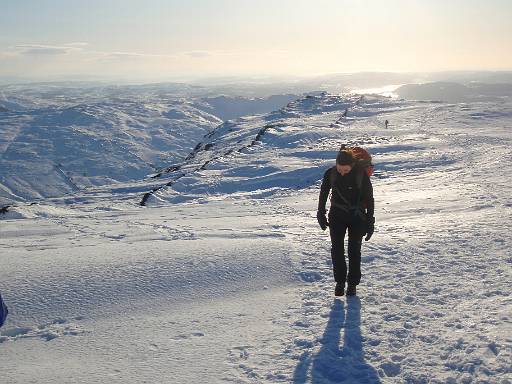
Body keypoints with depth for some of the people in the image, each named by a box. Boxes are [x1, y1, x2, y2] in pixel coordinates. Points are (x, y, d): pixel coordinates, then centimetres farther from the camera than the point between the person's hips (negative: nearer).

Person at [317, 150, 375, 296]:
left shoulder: (361, 175, -18)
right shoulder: (330, 174, -13)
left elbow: (369, 198, -8)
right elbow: (323, 194, 3)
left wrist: (370, 223, -6)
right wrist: (321, 215, 8)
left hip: (357, 217, -2)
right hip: (337, 215, 2)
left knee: (354, 250, 0)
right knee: (337, 248, -3)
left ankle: (352, 283, 14)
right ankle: (340, 282, 11)